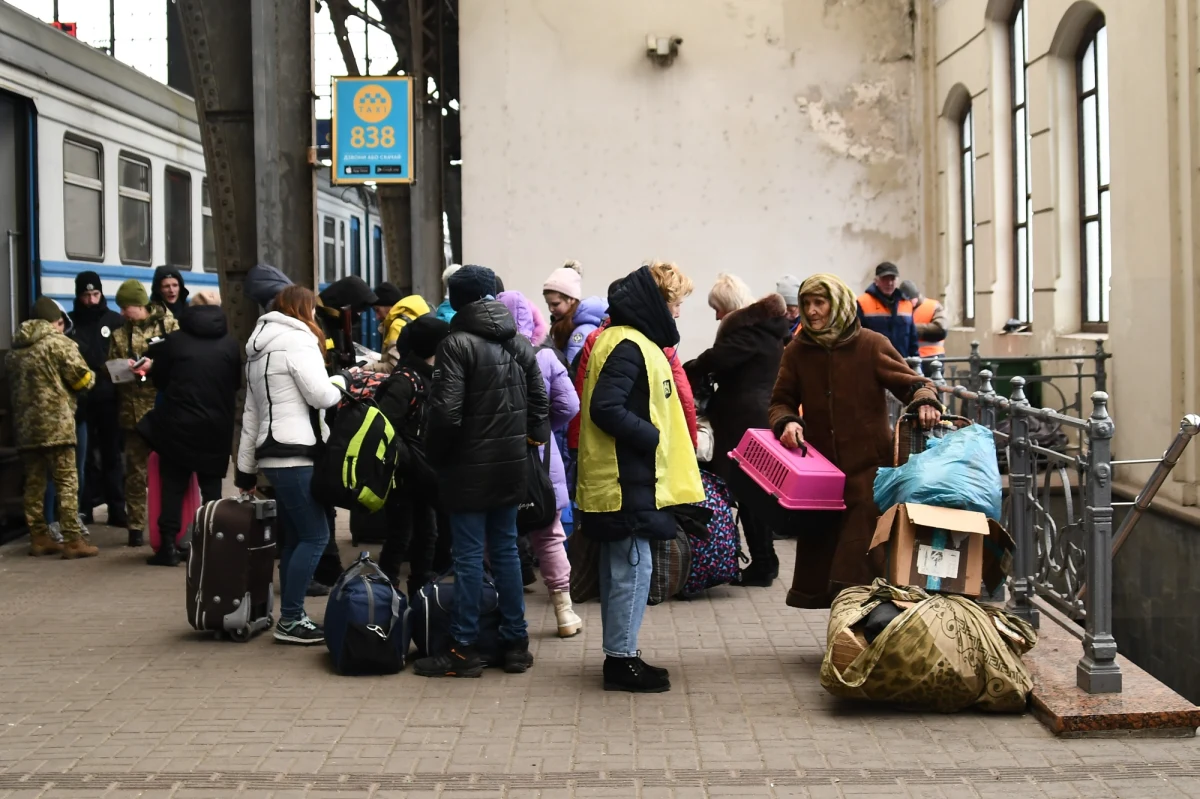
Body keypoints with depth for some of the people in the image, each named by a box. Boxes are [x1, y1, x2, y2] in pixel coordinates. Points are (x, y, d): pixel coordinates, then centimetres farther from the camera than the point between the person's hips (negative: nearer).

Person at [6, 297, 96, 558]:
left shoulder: (14, 350, 15)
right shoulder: (59, 342, -5)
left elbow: (13, 387, 20)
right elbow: (83, 379, -7)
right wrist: (91, 377, 14)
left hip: (25, 426, 6)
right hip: (56, 424, -6)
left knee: (34, 483, 11)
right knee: (67, 482, -4)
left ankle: (39, 538, 15)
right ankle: (73, 540, -6)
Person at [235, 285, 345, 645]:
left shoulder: (260, 348, 21)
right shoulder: (298, 341, -7)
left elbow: (251, 414, 21)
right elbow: (321, 396, -13)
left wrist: (245, 469, 21)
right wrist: (339, 383, 10)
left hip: (273, 454, 10)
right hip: (294, 455, -10)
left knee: (296, 536, 12)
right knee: (315, 536, -7)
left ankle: (291, 616, 13)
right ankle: (290, 620, -8)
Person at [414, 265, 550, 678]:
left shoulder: (458, 344, -12)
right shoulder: (520, 344, 8)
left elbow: (445, 412, -17)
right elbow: (539, 404, 9)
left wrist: (436, 456, -3)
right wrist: (528, 443, 15)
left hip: (470, 467, -6)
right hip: (510, 466, 6)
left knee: (469, 555, -2)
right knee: (506, 550, 12)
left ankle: (464, 649, 3)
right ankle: (516, 643, 16)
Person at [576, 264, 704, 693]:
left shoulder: (630, 340, 15)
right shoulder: (628, 346, -17)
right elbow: (605, 408, -24)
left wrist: (664, 441, 10)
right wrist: (655, 438, -17)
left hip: (630, 477, 10)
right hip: (626, 479, -10)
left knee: (622, 567, 14)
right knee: (632, 566, -5)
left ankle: (619, 656, 22)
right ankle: (622, 659, 2)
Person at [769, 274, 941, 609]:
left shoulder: (871, 345, -1)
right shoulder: (797, 351, 8)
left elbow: (912, 383, 1)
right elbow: (781, 401, 12)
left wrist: (925, 402, -22)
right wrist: (786, 422, -11)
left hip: (868, 468, -4)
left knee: (858, 562, -11)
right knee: (818, 547, 6)